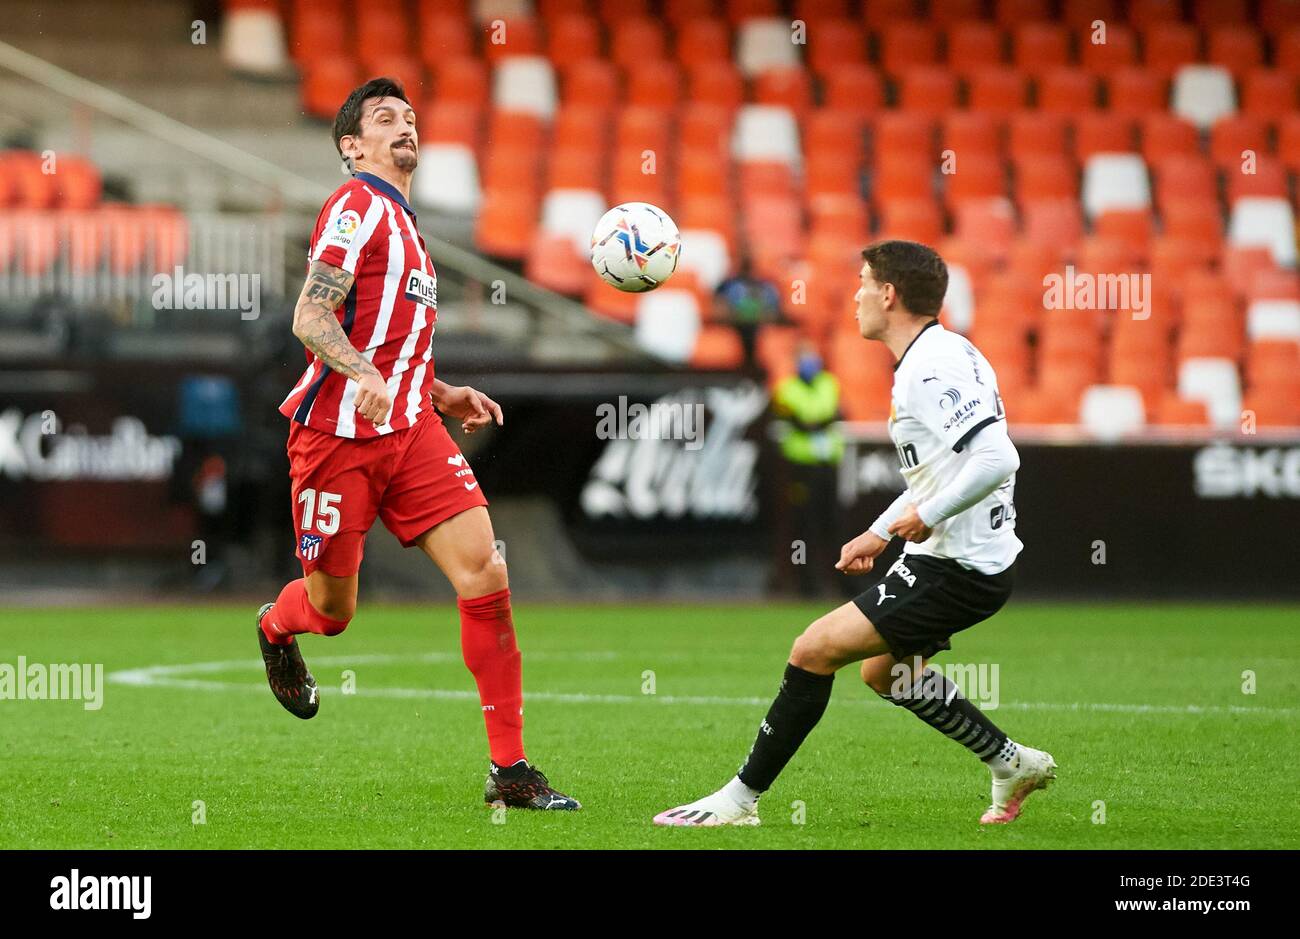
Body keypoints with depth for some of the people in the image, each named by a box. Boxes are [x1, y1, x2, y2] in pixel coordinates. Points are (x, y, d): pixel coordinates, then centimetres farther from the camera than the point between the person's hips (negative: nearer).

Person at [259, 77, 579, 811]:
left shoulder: (403, 223, 21)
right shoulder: (359, 207, -7)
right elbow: (310, 317, -18)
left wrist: (443, 396, 21)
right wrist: (363, 372, -35)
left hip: (412, 429, 7)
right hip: (339, 434, -7)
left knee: (484, 570, -12)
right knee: (332, 611, 4)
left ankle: (510, 770, -10)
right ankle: (275, 631, 45)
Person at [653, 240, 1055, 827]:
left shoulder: (933, 369, -20)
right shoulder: (932, 358, 13)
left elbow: (996, 459, -31)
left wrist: (929, 515, -26)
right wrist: (881, 532, 26)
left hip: (955, 569, -11)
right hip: (962, 558, 11)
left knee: (814, 650, -12)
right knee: (883, 669, 29)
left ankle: (740, 799, -5)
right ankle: (1012, 764, 35)